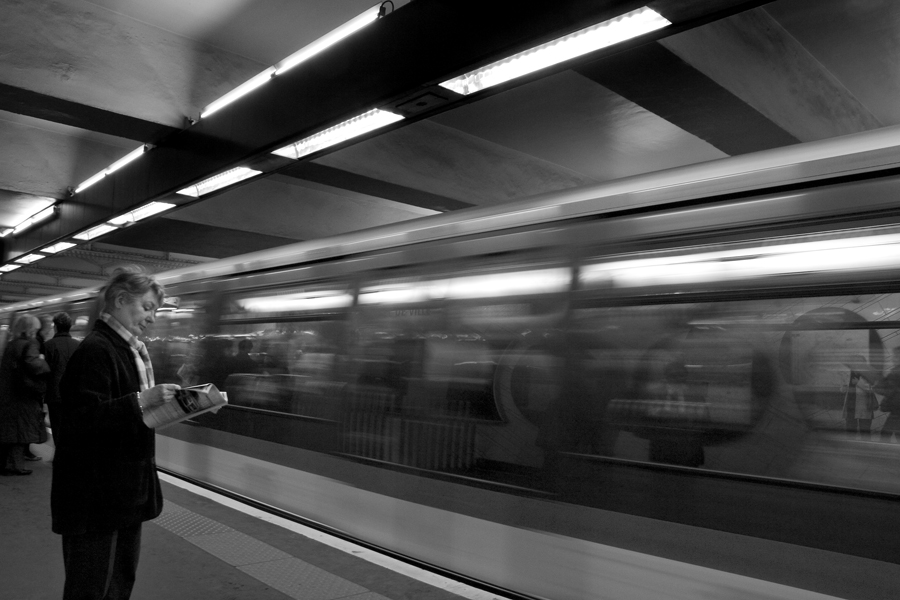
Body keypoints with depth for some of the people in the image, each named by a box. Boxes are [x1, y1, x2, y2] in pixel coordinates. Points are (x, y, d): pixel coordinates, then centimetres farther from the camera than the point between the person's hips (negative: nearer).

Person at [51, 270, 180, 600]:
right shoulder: (95, 350, -17)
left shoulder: (133, 350, 13)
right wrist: (141, 400, -29)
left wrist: (163, 401, 5)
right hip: (96, 494, -9)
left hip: (128, 487, 9)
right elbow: (81, 420, -24)